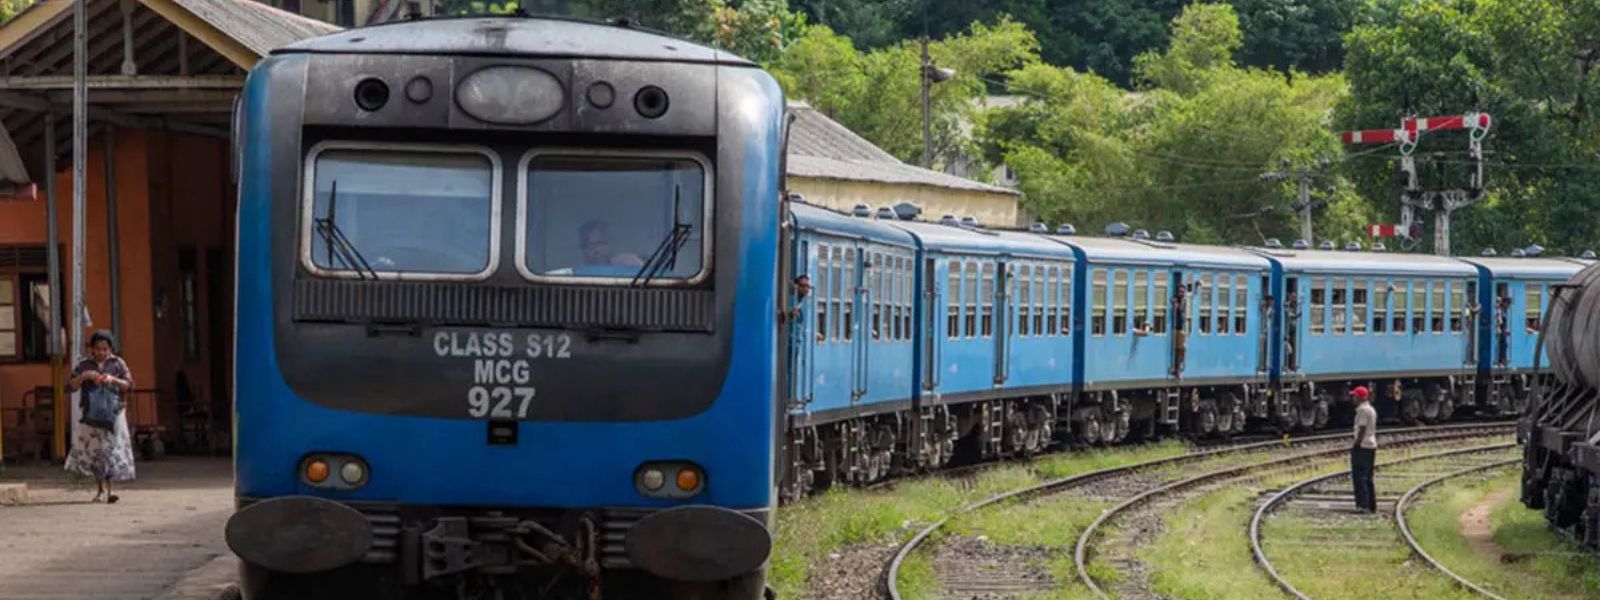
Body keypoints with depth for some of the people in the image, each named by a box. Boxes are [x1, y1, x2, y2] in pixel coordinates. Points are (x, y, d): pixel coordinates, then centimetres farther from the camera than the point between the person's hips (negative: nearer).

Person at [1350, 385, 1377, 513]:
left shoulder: (1362, 410, -14)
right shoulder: (1371, 409, 17)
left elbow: (1362, 430, -19)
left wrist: (1356, 444, -17)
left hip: (1362, 446, -10)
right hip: (1372, 445, 10)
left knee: (1359, 476, -9)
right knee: (1368, 478, 15)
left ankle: (1362, 505, -15)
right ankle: (1372, 505, 16)